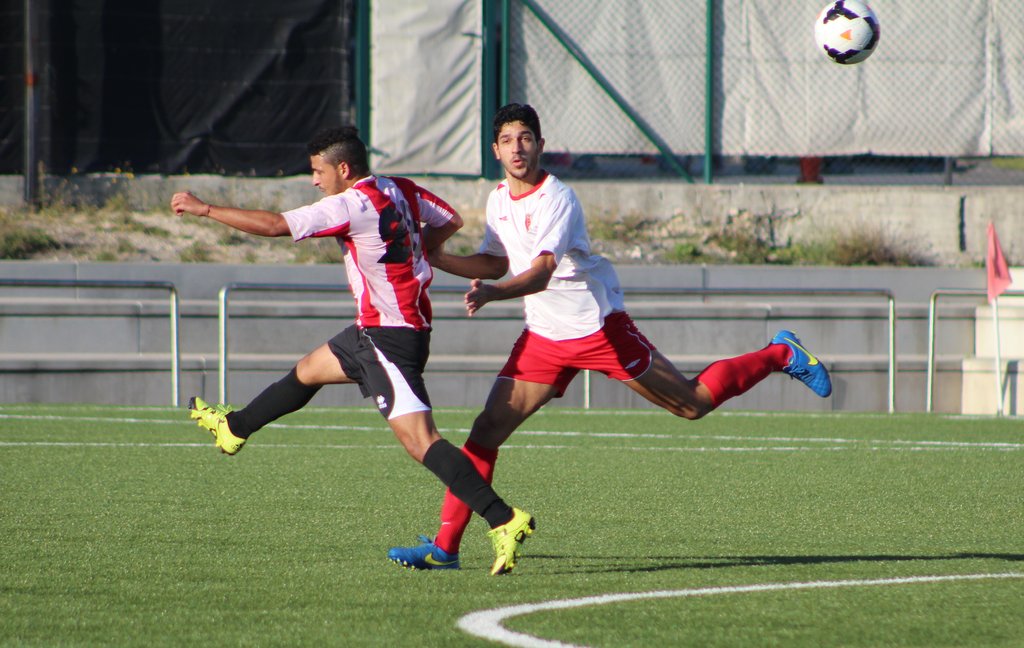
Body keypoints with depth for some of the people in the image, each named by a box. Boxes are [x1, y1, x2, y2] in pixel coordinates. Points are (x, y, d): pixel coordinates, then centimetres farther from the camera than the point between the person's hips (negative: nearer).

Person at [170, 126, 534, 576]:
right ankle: (234, 427, 52)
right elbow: (450, 222, 18)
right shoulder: (400, 191, 6)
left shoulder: (350, 205, -19)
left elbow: (273, 225, -17)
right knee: (308, 370, 28)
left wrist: (202, 209, -8)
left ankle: (505, 521, -25)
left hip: (389, 338, -10)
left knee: (419, 440, -17)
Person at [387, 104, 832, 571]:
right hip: (543, 336, 6)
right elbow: (496, 264, 18)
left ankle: (779, 355, 27)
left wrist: (491, 294, -51)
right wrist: (435, 258, 3)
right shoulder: (498, 200, 4)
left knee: (693, 404, 3)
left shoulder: (556, 199, -20)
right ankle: (445, 546, -7)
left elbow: (541, 273, -33)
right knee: (487, 429, -7)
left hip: (600, 326, -6)